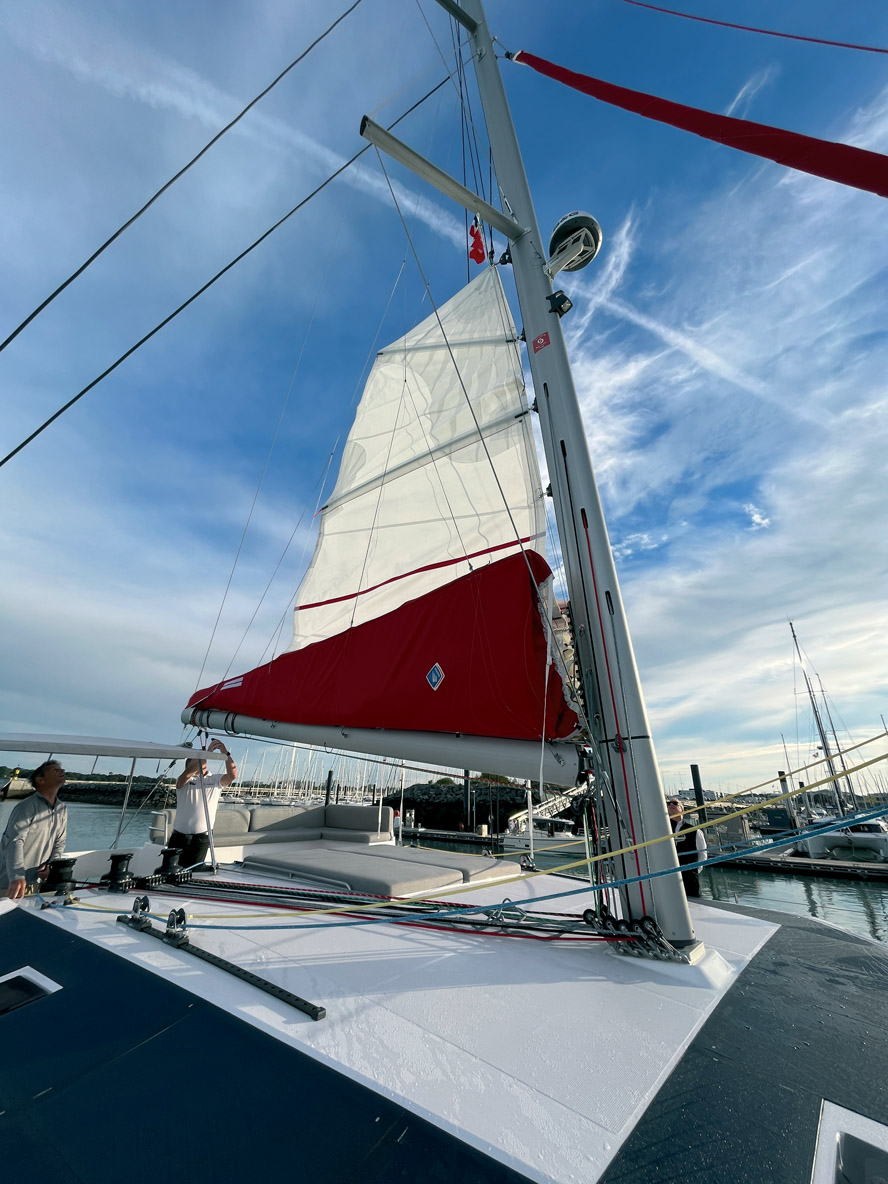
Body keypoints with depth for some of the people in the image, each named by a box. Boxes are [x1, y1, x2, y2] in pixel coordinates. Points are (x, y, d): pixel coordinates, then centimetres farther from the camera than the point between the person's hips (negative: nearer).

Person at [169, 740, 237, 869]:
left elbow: (232, 775, -11)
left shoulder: (215, 780, 7)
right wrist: (208, 751, -27)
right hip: (179, 836, 0)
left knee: (191, 870, 2)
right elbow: (187, 773, -20)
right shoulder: (185, 781, 4)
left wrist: (225, 752, -22)